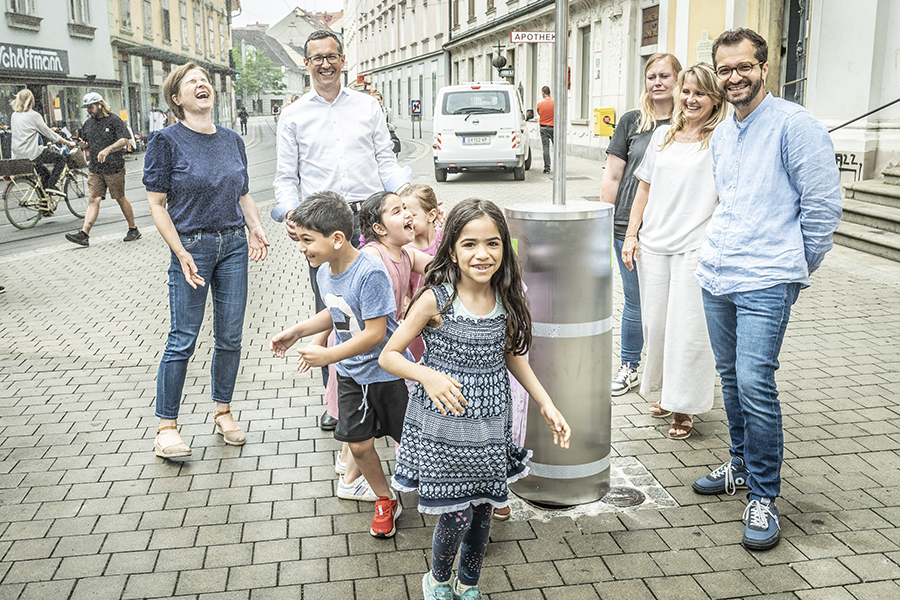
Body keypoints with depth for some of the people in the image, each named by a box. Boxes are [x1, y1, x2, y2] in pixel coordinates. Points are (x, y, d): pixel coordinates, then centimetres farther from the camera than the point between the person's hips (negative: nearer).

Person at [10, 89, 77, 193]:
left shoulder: (14, 115, 12)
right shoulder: (34, 115, -10)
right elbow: (48, 133, -6)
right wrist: (68, 143, 3)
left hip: (17, 155, 9)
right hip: (31, 154, -8)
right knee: (61, 158, 5)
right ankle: (51, 185, -4)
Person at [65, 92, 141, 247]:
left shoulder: (114, 120, -6)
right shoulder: (88, 124, 13)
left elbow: (123, 140, -17)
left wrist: (108, 149, -32)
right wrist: (84, 145, -2)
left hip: (114, 168, -5)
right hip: (95, 169, 5)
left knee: (120, 199, 5)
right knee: (93, 200, -2)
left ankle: (133, 230, 19)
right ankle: (84, 234, -9)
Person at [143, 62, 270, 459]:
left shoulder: (232, 140, 10)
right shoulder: (167, 141, -5)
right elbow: (157, 204, -6)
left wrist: (256, 229, 0)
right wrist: (181, 253, -15)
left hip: (234, 246, 5)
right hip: (193, 246, -5)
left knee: (230, 337, 9)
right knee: (183, 341, -1)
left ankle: (222, 411, 26)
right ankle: (166, 426, 12)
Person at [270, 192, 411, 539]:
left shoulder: (370, 273, -28)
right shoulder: (325, 271, -2)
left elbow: (376, 332, -27)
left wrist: (329, 356, -26)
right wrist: (296, 332, 8)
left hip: (387, 371, -7)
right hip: (350, 373, 7)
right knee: (358, 444, 9)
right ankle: (386, 501, 32)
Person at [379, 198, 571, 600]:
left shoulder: (506, 298, -4)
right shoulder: (435, 300, -17)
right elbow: (388, 356, -10)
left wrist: (546, 404, 5)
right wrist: (427, 375, -28)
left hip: (491, 425, 4)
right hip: (443, 426, -4)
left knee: (481, 512, 16)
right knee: (457, 516, 1)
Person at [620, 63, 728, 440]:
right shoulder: (663, 136, 13)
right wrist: (631, 235, 12)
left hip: (696, 247, -5)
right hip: (653, 245, 5)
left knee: (688, 328, -2)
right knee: (655, 322, 11)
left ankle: (685, 408, 10)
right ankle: (668, 391, 30)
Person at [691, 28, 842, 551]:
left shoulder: (794, 125, -8)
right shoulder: (722, 135, 16)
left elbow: (823, 204, -7)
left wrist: (797, 269, 0)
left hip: (765, 282, -7)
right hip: (715, 274, 7)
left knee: (755, 384, -12)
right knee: (731, 376, 14)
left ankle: (764, 497, 1)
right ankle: (743, 465, 31)